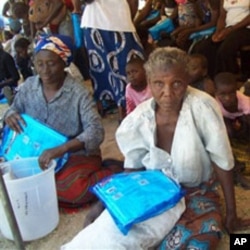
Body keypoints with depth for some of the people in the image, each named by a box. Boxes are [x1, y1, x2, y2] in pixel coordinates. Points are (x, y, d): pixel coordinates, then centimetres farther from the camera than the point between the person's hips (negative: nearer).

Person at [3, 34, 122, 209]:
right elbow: (14, 110, 14)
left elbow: (95, 131, -26)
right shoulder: (28, 86, -1)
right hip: (37, 154, 5)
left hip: (76, 155, -5)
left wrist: (61, 149, -41)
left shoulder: (79, 93, -16)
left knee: (70, 190, -31)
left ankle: (110, 174, -3)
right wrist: (9, 115, -14)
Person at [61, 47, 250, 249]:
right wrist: (104, 202, -11)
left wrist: (231, 214, -7)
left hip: (196, 193, 0)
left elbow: (223, 163, -15)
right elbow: (132, 169, -1)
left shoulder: (202, 107, -25)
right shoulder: (139, 118, -15)